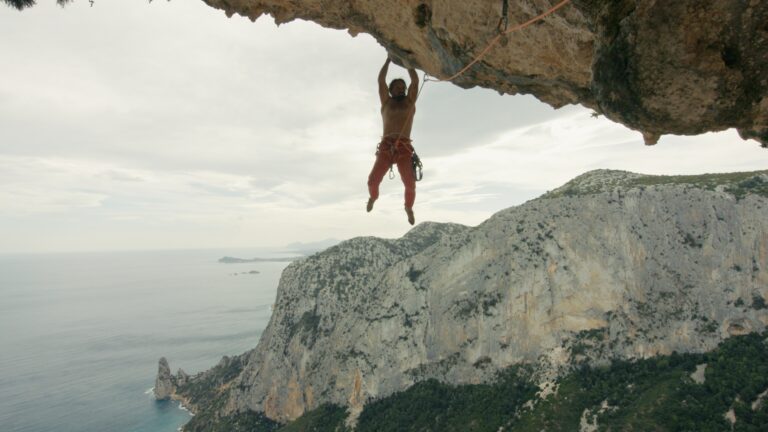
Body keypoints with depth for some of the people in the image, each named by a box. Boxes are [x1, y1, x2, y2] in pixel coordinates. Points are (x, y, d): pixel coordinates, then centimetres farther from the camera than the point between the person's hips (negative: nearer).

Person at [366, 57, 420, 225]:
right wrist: (389, 59, 22)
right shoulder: (386, 101, 22)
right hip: (386, 147, 0)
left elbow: (415, 81, 14)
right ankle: (373, 197, 21)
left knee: (410, 184, -19)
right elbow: (381, 80, 15)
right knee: (373, 180, -17)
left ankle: (409, 207, 13)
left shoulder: (409, 101, 22)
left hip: (404, 148, 0)